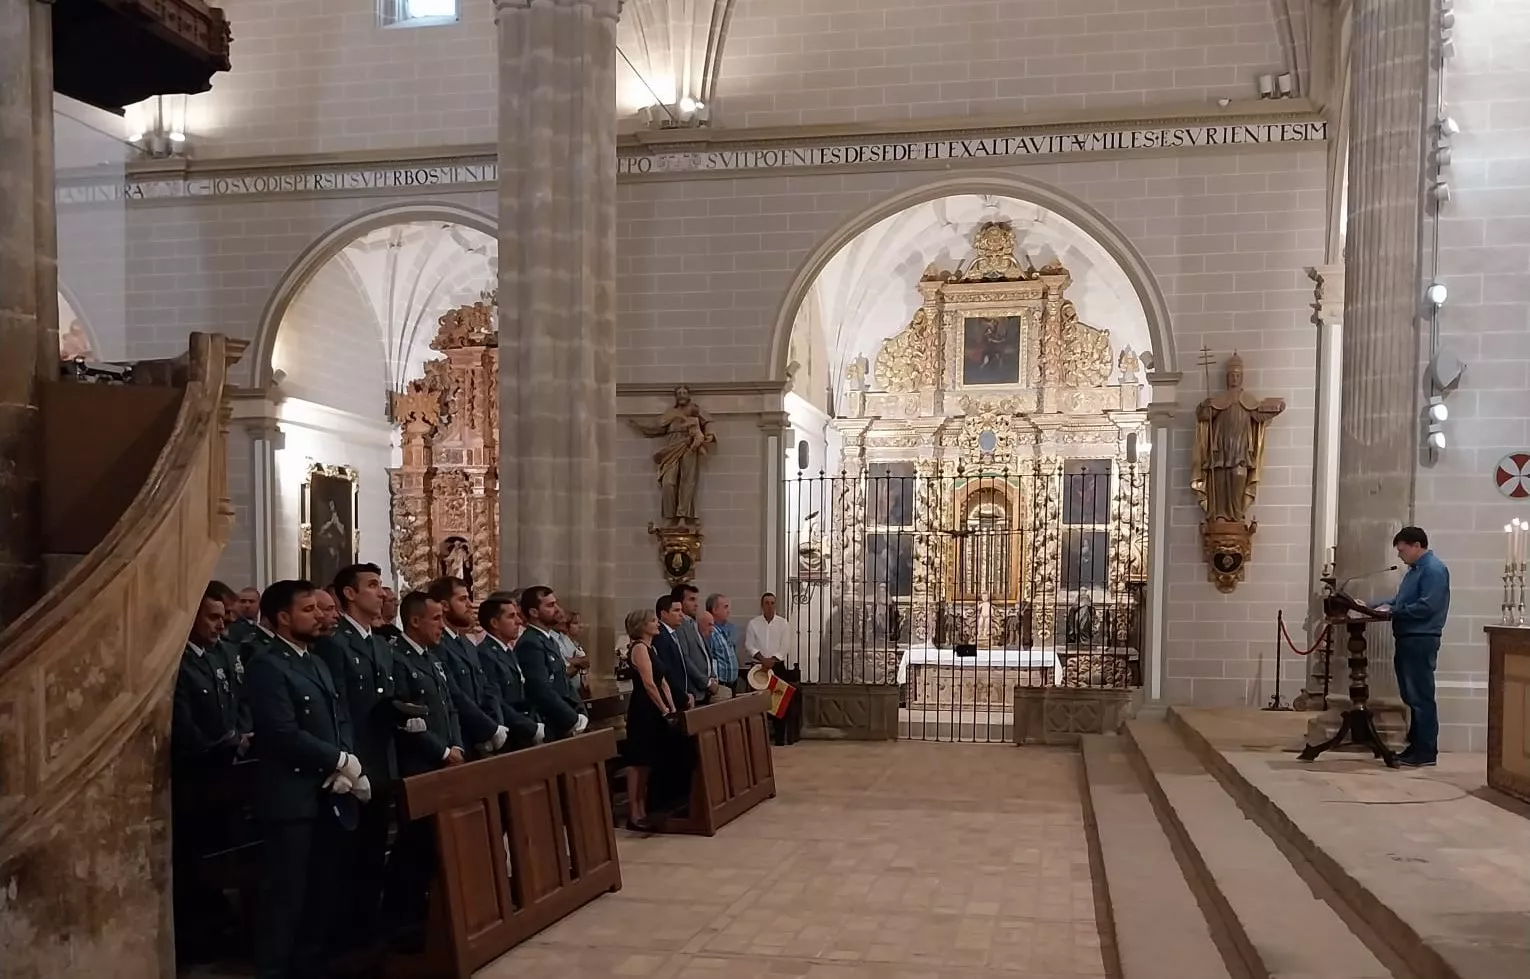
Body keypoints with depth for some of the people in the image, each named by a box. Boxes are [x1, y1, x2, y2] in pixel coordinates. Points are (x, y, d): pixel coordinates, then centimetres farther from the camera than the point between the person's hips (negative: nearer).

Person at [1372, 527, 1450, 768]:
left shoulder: (1433, 569, -13)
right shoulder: (1415, 570, 18)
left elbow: (1426, 607, -21)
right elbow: (1401, 600, 23)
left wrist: (1393, 611, -14)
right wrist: (1380, 606, 8)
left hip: (1421, 640, -10)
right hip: (1408, 639, 10)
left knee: (1421, 697, -5)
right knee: (1411, 696, 13)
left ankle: (1426, 752, -1)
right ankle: (1415, 746, 20)